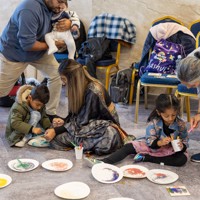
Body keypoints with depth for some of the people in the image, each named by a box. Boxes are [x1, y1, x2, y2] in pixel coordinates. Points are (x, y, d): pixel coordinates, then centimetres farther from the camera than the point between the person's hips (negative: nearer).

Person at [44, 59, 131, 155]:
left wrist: (56, 131, -17)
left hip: (105, 126, -9)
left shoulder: (93, 92, -23)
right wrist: (64, 122, -8)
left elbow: (82, 121, -19)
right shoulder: (80, 88, 3)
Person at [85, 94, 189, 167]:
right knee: (129, 147, -15)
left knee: (183, 159, -32)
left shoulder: (180, 124, -15)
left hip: (172, 150, -1)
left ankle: (145, 158, -28)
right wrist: (160, 142, -38)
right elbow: (149, 141, -18)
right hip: (153, 146, 1)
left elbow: (185, 140, -7)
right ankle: (103, 162, -29)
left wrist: (182, 146, -31)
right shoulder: (153, 123, -16)